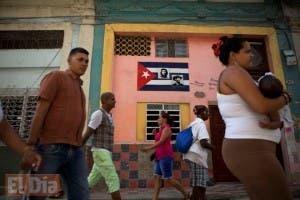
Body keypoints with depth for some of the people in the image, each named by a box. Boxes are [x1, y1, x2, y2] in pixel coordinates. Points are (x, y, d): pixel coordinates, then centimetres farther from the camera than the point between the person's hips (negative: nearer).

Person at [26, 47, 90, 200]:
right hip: (50, 147, -7)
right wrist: (30, 146, -14)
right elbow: (40, 111, -9)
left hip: (74, 150, 7)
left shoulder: (78, 89, 24)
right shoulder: (55, 76, 1)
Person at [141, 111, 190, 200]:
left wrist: (148, 148, -20)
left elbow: (161, 142, -20)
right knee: (156, 177, 5)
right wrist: (155, 134, 7)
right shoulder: (162, 129, 16)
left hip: (165, 156, -10)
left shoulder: (166, 129, -12)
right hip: (160, 157, 10)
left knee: (168, 179, -2)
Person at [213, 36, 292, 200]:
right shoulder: (234, 71, -9)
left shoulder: (229, 81, 21)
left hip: (247, 149, 10)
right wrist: (285, 98, 1)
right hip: (250, 151, -10)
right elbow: (262, 106, -19)